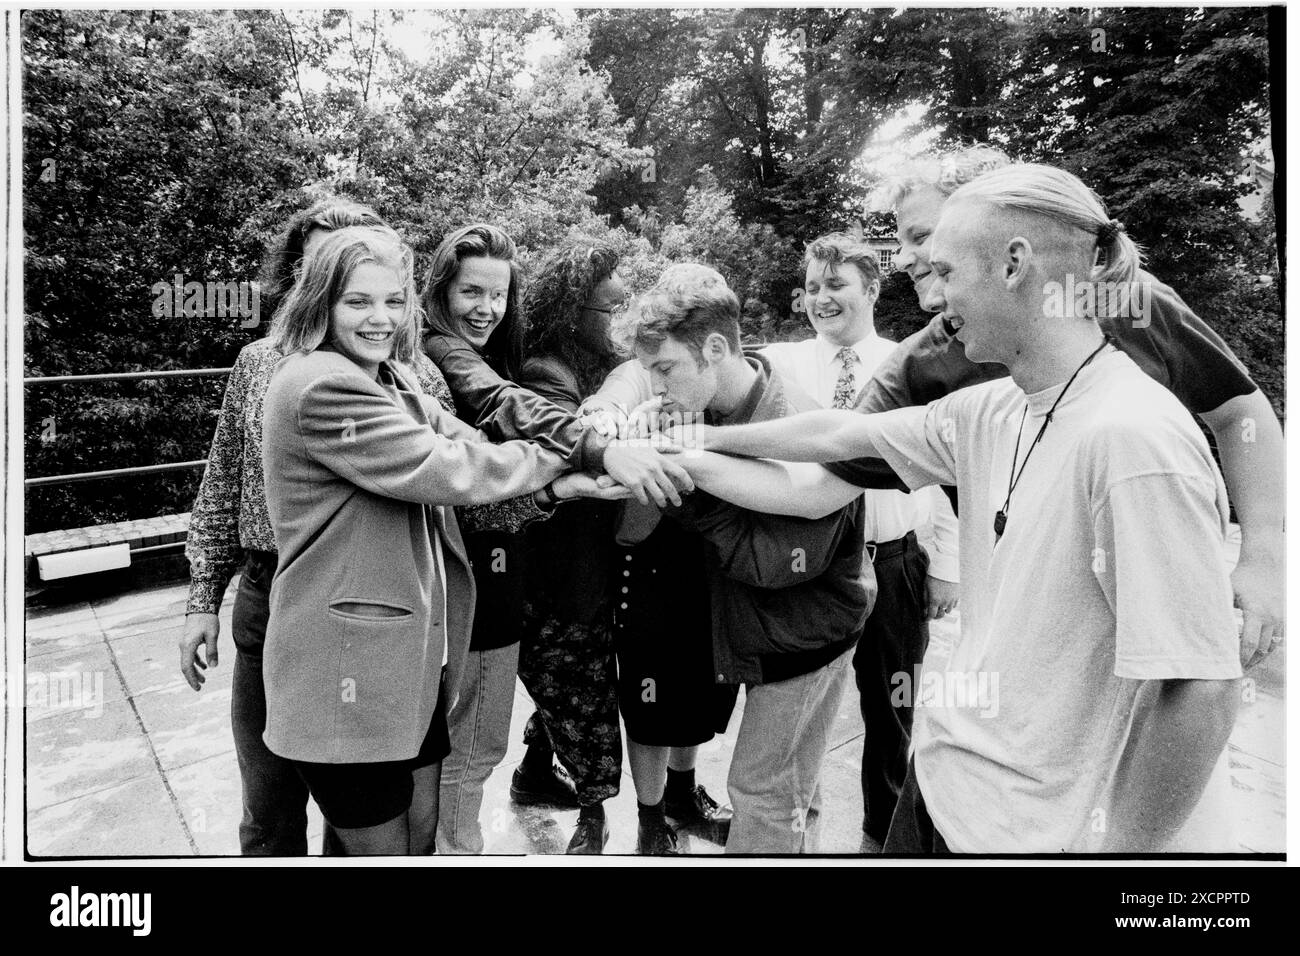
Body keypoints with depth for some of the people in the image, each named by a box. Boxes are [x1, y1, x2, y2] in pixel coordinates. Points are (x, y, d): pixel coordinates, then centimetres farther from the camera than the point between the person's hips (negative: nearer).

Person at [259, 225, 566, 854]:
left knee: (422, 833, 21)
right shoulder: (321, 386, -19)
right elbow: (446, 471, -22)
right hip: (349, 671, -9)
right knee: (382, 848, 9)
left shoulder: (390, 380, 13)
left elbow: (465, 441, 1)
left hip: (412, 657, 9)